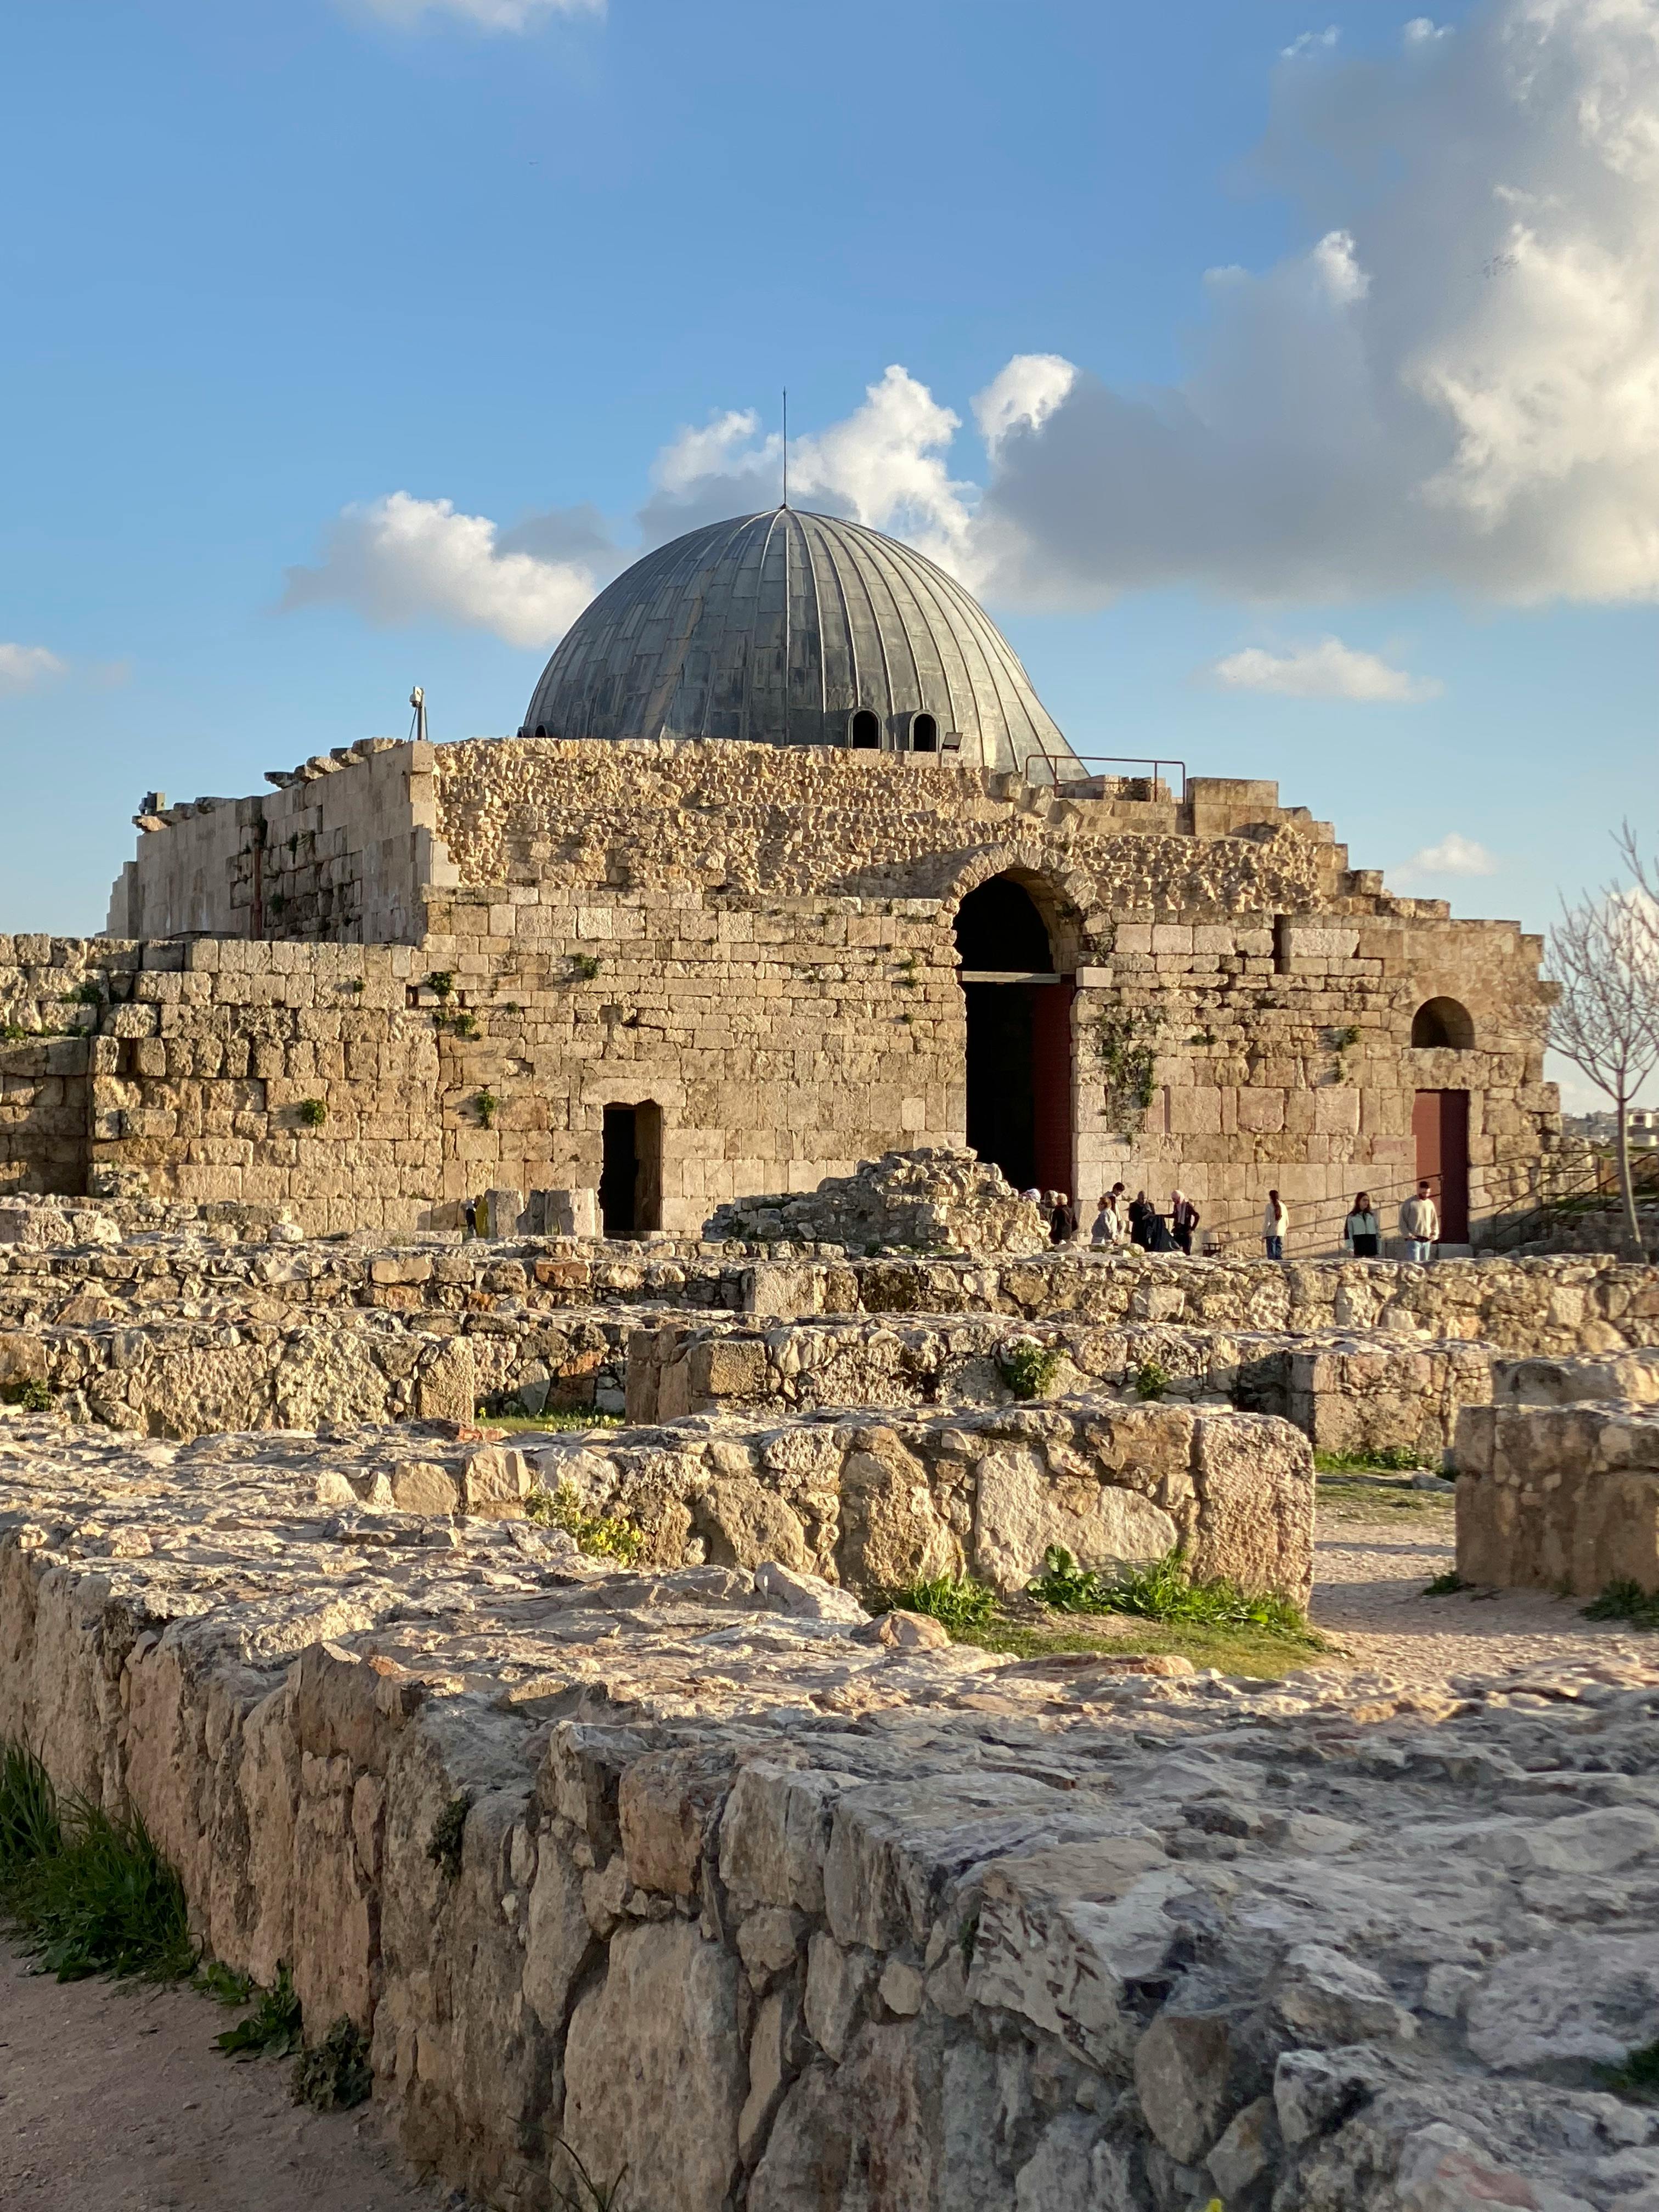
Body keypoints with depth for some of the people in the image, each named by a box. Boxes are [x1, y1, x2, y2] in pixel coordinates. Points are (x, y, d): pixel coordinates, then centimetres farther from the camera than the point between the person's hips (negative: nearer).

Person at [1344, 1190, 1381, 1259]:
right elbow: (1348, 1232, -1)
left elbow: (1378, 1231, 11)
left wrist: (1379, 1249, 7)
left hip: (1371, 1247, 2)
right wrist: (1350, 1247, -12)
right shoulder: (1352, 1217, 3)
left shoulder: (1372, 1215, 10)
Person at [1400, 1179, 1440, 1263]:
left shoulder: (1430, 1204, 11)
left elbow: (1434, 1221, 19)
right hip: (1414, 1240, -5)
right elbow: (1402, 1220, -4)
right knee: (1415, 1263, -15)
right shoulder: (1410, 1203, -5)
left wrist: (1435, 1234, 6)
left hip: (1427, 1240, 5)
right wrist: (1408, 1234, -12)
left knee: (1425, 1263, 6)